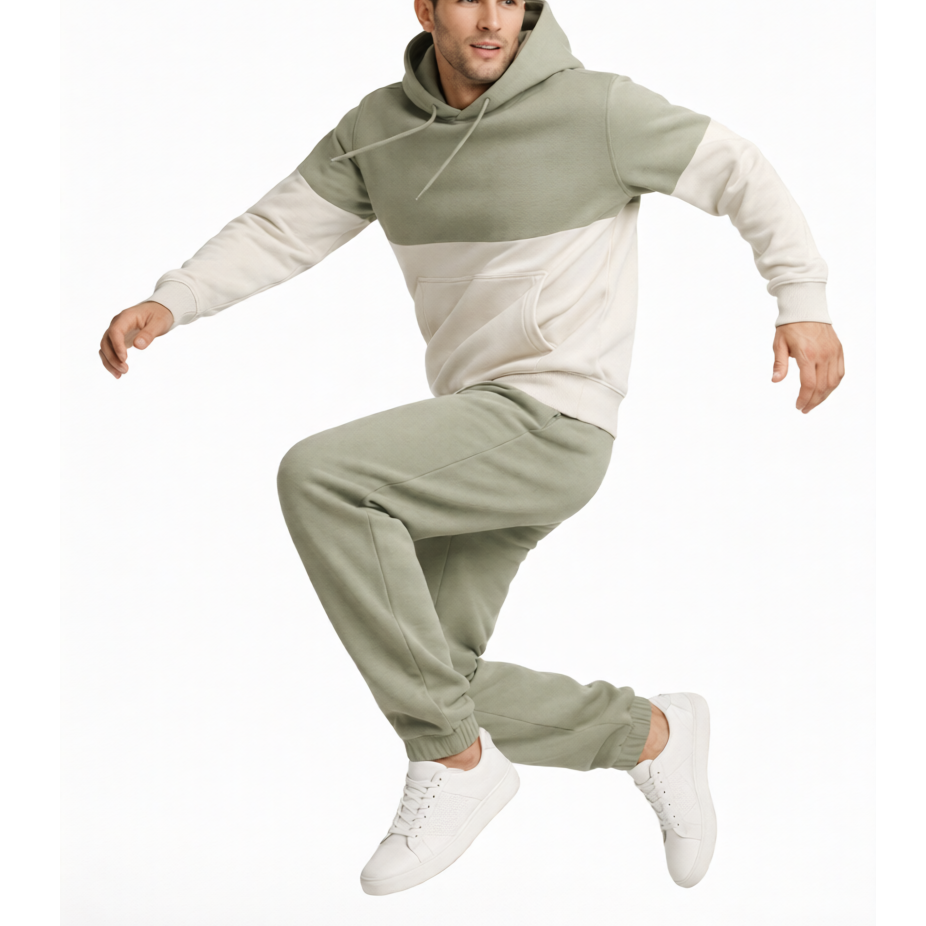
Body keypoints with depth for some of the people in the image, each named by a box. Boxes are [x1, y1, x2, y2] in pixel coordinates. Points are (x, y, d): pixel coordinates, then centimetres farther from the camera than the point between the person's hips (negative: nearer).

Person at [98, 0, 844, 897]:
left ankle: (452, 760, -17)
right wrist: (166, 303, -7)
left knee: (317, 477, -27)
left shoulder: (594, 108, -10)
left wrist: (803, 303, -13)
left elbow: (737, 172, -3)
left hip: (554, 422, -8)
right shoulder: (380, 128, 7)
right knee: (435, 681, 6)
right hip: (479, 428, 8)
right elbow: (280, 230, 8)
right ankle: (650, 733, 25)